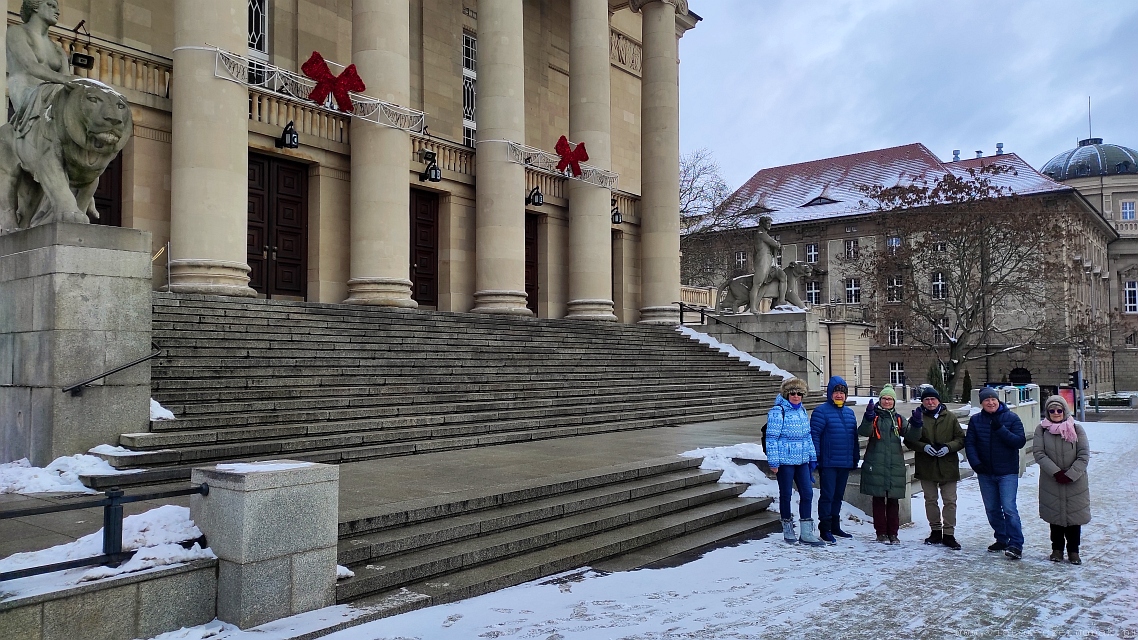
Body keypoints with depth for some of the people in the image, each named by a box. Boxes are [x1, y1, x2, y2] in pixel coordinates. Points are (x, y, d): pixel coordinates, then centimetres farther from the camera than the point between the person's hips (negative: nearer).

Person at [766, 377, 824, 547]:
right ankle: (788, 529, 21)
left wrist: (812, 457, 18)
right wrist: (773, 462, -15)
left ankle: (807, 533, 11)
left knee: (807, 493, 4)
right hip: (785, 461, -7)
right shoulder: (778, 411, -11)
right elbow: (772, 438, -13)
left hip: (802, 461, 7)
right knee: (786, 494, 5)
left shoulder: (802, 411, 12)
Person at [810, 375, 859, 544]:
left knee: (838, 496, 15)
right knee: (827, 495, -4)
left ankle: (835, 526, 25)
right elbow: (814, 434, -11)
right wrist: (815, 457, -15)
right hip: (828, 463, -7)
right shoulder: (821, 411, -8)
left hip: (845, 463, 7)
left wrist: (856, 457, 18)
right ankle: (825, 529, 3)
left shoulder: (850, 412, 14)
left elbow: (854, 437, 20)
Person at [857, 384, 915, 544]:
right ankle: (881, 533, 10)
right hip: (876, 465, -3)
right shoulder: (874, 417, 3)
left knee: (893, 501, 7)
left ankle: (893, 533, 15)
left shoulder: (898, 419, 13)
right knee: (878, 500, 2)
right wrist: (868, 419, -33)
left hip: (895, 465, 3)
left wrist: (916, 425, -18)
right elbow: (863, 432, -16)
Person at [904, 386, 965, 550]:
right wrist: (924, 446, -18)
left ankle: (948, 534, 9)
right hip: (926, 467, 1)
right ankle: (935, 531, 23)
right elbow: (909, 441, -1)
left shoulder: (950, 417, 3)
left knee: (950, 501, 1)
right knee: (930, 500, 10)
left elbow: (961, 439, 3)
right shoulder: (918, 418, 1)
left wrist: (948, 447, -14)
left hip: (948, 466, 0)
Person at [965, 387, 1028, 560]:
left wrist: (1000, 429, -21)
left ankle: (1016, 545, -7)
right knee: (992, 509, 12)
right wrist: (976, 463, -12)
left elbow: (1020, 441, -11)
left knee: (1009, 508, -12)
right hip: (985, 473, 4)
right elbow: (969, 443, 2)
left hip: (1007, 472, -4)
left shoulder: (1011, 418, -3)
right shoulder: (975, 420, 4)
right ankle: (1002, 540, 26)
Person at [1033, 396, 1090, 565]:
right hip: (1051, 483, 1)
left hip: (1075, 483, 0)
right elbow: (1038, 453, -7)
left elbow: (1084, 455, -5)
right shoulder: (1042, 429, -1)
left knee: (1074, 516, 5)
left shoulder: (1076, 429, -2)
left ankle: (1073, 551, 18)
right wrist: (1056, 472, -15)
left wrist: (1070, 475, -13)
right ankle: (1057, 549, 22)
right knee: (1055, 516, 9)